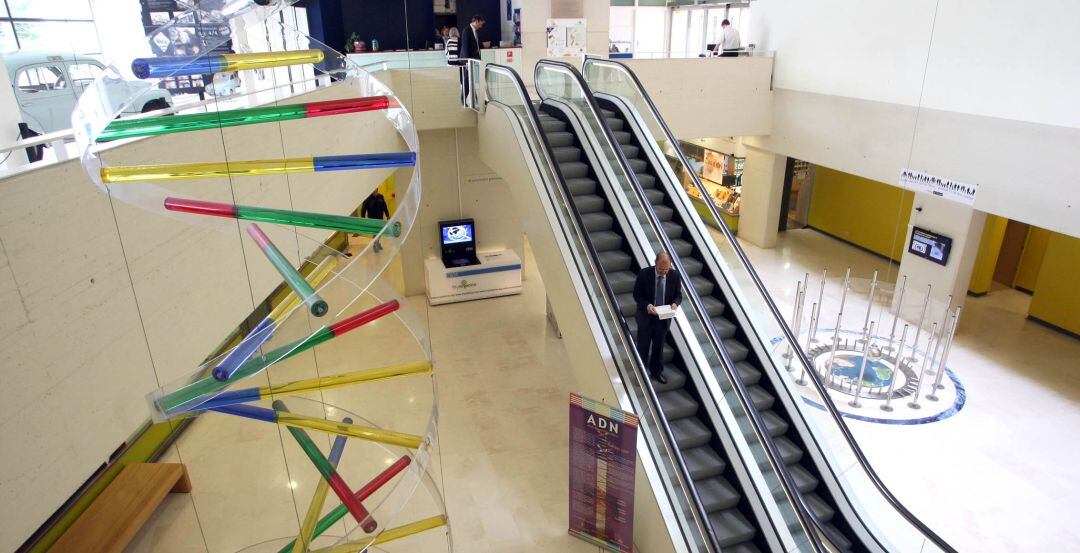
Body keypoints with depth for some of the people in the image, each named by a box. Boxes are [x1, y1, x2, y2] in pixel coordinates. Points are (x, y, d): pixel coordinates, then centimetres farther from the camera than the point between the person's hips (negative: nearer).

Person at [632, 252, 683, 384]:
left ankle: (657, 371, 37)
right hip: (646, 317, -2)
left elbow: (678, 295, 2)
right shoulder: (644, 274, -17)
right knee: (643, 346, 11)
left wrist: (675, 303, -21)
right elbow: (637, 294, -10)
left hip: (664, 318, 2)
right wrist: (647, 305, -28)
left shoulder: (675, 275, -10)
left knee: (659, 347, 18)